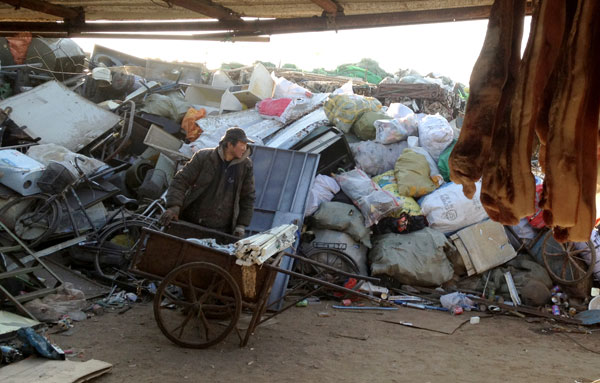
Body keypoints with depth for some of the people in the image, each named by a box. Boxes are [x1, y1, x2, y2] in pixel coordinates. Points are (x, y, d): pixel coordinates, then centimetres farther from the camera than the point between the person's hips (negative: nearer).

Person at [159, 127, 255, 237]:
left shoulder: (246, 166, 0)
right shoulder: (203, 157, -5)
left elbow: (247, 197, 8)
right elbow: (181, 181, -3)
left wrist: (241, 225, 2)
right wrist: (174, 206, -17)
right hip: (189, 221, 0)